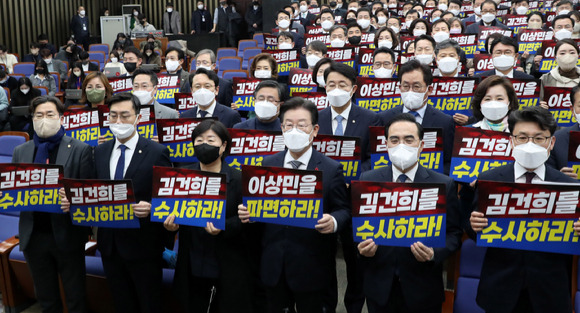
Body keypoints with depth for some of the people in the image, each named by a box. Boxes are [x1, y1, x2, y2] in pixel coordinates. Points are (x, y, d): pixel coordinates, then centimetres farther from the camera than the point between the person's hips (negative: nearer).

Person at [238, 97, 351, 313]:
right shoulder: (268, 164, 6)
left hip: (311, 268, -3)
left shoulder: (331, 169, -5)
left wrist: (333, 222, -26)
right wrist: (247, 213, -11)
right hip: (273, 267, 3)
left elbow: (343, 210, -4)